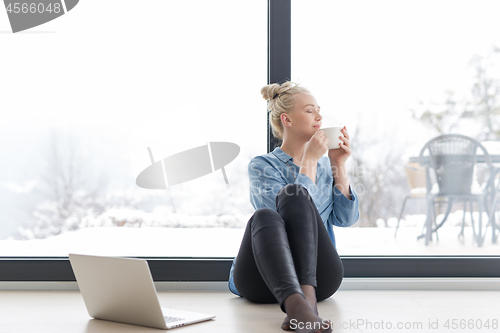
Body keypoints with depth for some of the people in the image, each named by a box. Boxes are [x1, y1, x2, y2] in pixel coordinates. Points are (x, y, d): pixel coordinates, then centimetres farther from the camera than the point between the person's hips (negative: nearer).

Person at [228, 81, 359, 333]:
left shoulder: (326, 166, 22)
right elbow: (288, 215, -11)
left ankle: (307, 296, -47)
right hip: (262, 281, -2)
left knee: (295, 195, -25)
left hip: (317, 276, 2)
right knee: (264, 216, -35)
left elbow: (346, 219, 9)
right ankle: (296, 305, -62)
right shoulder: (262, 166, 8)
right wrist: (310, 161, -5)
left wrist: (339, 165, 4)